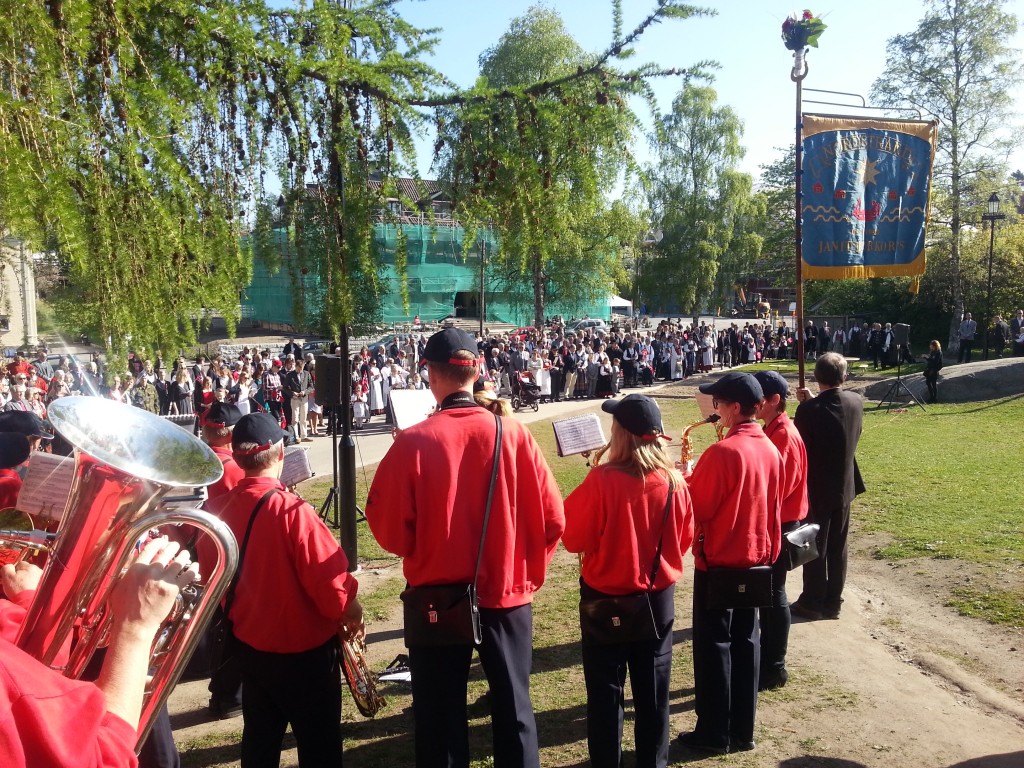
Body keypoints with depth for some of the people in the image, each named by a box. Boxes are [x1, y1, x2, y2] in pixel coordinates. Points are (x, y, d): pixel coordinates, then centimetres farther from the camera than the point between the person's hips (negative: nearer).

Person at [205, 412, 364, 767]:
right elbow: (332, 584, -23)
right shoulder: (292, 510, -25)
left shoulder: (218, 508, -6)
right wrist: (351, 615, -4)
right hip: (305, 650, -6)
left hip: (250, 645, 6)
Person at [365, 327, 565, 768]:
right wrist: (528, 572, 10)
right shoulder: (513, 434, -10)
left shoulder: (412, 443, -16)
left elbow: (389, 531, -11)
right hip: (506, 593, 2)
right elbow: (552, 519, -6)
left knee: (441, 711, 17)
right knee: (512, 705, 19)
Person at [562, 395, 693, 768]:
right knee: (653, 687, 17)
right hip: (658, 597, 3)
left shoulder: (602, 479, -22)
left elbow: (574, 538, -12)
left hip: (606, 598, -3)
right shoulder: (673, 481, -10)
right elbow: (685, 537, 4)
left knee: (606, 688, 12)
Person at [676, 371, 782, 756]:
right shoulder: (771, 450, 3)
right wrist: (769, 553, 19)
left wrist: (686, 479, -1)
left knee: (713, 646, 4)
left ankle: (714, 733, 14)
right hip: (755, 560, 7)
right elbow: (773, 508, 11)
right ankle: (743, 730, 24)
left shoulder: (722, 452, -22)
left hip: (718, 562, -7)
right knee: (746, 642, 14)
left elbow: (697, 509, -17)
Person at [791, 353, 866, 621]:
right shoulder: (857, 401, -5)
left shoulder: (809, 410, -21)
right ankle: (833, 603, 25)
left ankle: (812, 603, 18)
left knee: (814, 548, 8)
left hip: (816, 489, -5)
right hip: (845, 487, 5)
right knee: (838, 548, 15)